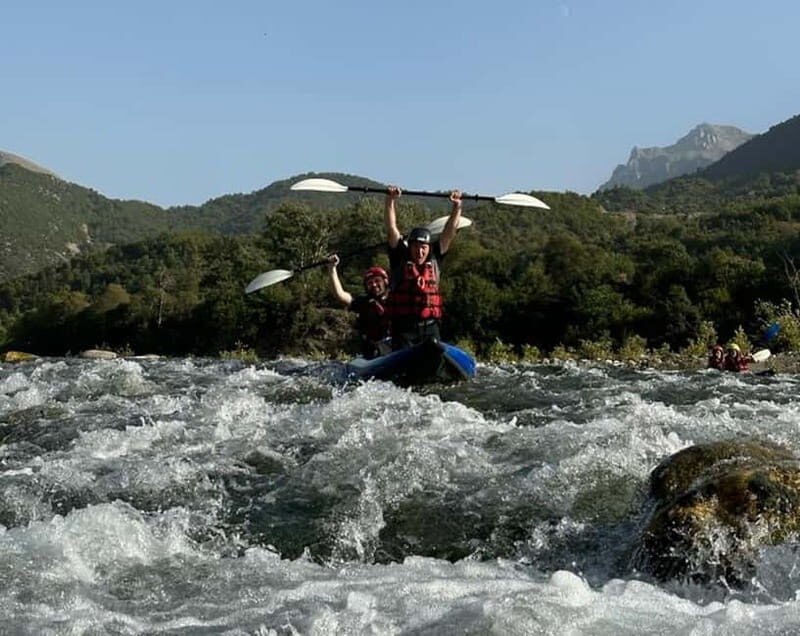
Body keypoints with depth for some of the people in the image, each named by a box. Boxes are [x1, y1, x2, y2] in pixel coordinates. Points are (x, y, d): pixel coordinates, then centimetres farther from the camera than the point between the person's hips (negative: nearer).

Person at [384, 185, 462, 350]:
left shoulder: (434, 259, 11)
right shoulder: (400, 259, 4)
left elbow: (450, 232, 11)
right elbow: (391, 228, -2)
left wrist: (457, 207, 6)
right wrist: (390, 201, -9)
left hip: (430, 327, 3)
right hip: (403, 327, -3)